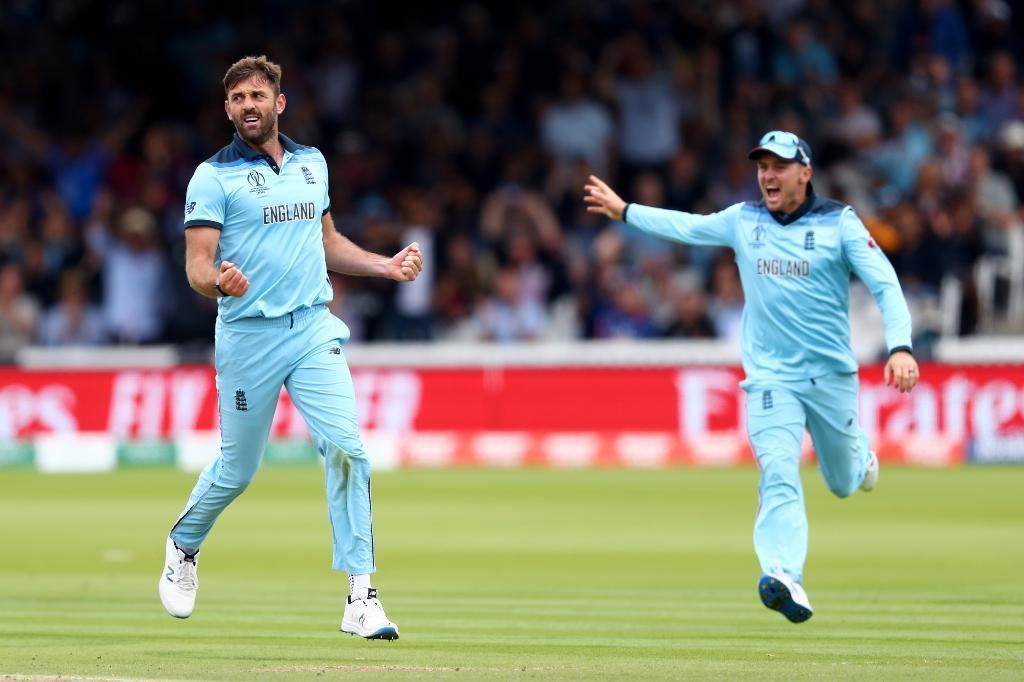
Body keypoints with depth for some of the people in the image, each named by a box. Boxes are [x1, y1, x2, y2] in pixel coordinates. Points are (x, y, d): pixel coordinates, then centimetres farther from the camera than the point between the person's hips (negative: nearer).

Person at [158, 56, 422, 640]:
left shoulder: (313, 163, 12)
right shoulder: (214, 176, -4)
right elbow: (197, 263, -10)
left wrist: (386, 265, 11)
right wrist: (218, 282, -32)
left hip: (314, 329, 3)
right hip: (248, 335, -3)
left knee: (347, 448, -15)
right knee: (237, 469, 7)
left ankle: (361, 597, -14)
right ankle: (184, 547, 40)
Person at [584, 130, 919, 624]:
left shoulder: (839, 224, -5)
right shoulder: (743, 221, 6)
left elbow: (885, 285, -11)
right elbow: (687, 227, 23)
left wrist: (900, 347, -26)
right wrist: (625, 212, 30)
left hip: (832, 375, -1)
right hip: (770, 377, 1)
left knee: (843, 484, 15)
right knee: (779, 477, -20)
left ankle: (858, 452, 52)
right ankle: (784, 579, -35)